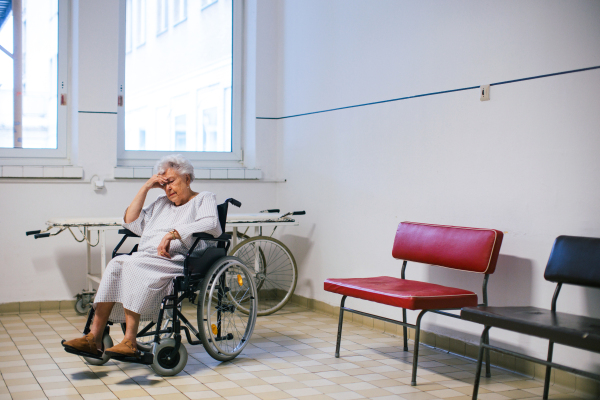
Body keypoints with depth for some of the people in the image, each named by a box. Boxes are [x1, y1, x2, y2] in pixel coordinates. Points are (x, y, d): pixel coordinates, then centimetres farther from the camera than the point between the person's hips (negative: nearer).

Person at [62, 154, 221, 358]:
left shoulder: (204, 199, 11)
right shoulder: (162, 202, 31)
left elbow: (212, 225, -12)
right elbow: (131, 222, 22)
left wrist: (173, 234, -20)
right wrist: (145, 188, 17)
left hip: (178, 261, -6)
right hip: (146, 256, 6)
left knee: (134, 266, -32)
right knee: (116, 264, -25)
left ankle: (130, 341, -34)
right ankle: (94, 337, -29)